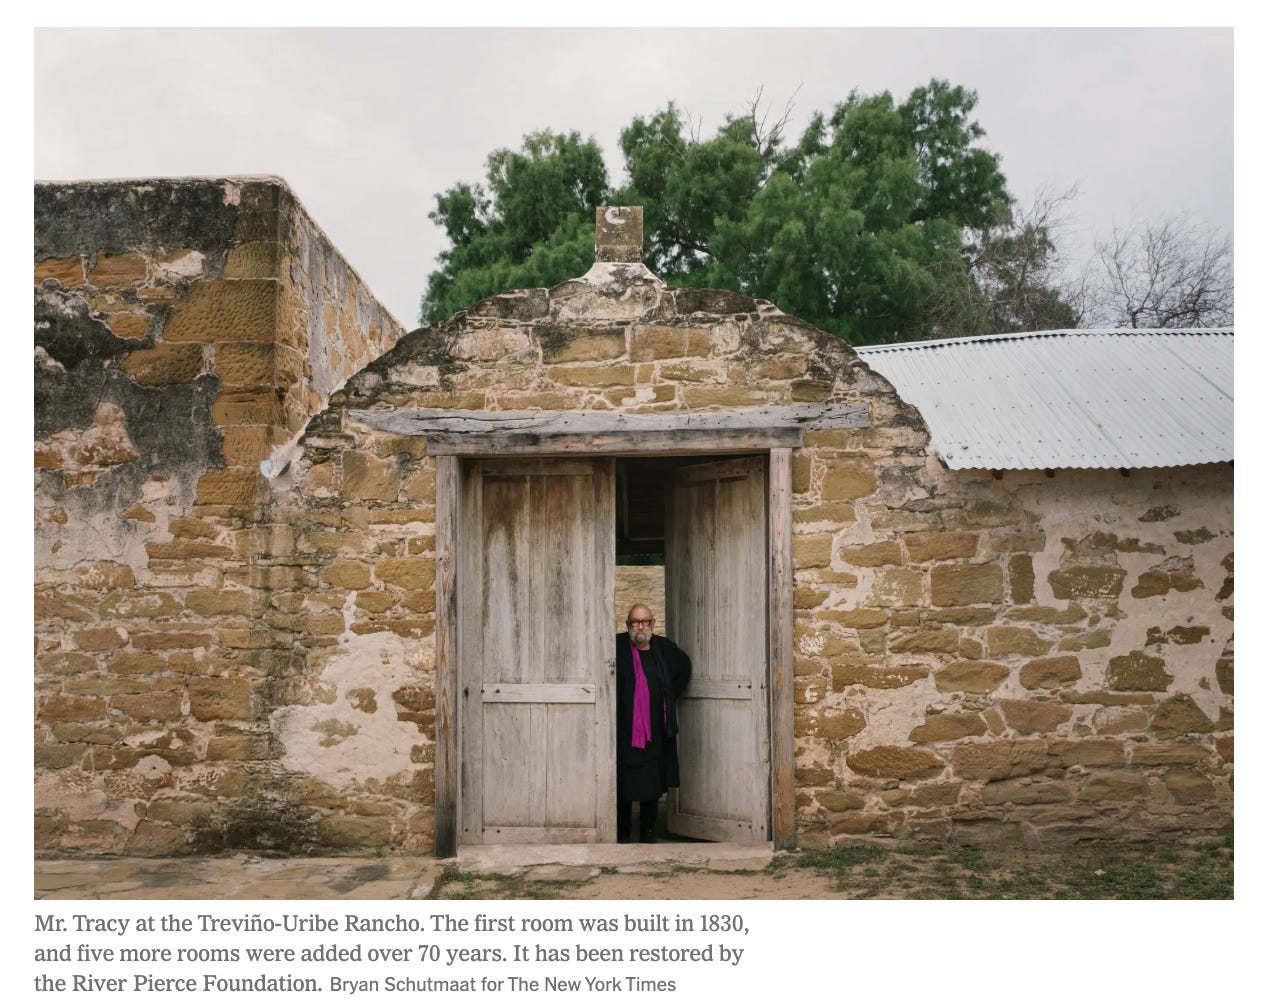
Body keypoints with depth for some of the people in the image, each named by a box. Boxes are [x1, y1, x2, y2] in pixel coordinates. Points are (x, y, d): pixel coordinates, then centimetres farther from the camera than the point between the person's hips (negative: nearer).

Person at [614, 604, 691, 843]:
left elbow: (684, 667, 23)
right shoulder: (617, 647, -6)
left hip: (656, 731, 3)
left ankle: (648, 830, 17)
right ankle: (623, 831, 13)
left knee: (653, 784, 7)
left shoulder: (663, 647, 5)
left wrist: (672, 694, 12)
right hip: (625, 731, -3)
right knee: (624, 784, 1)